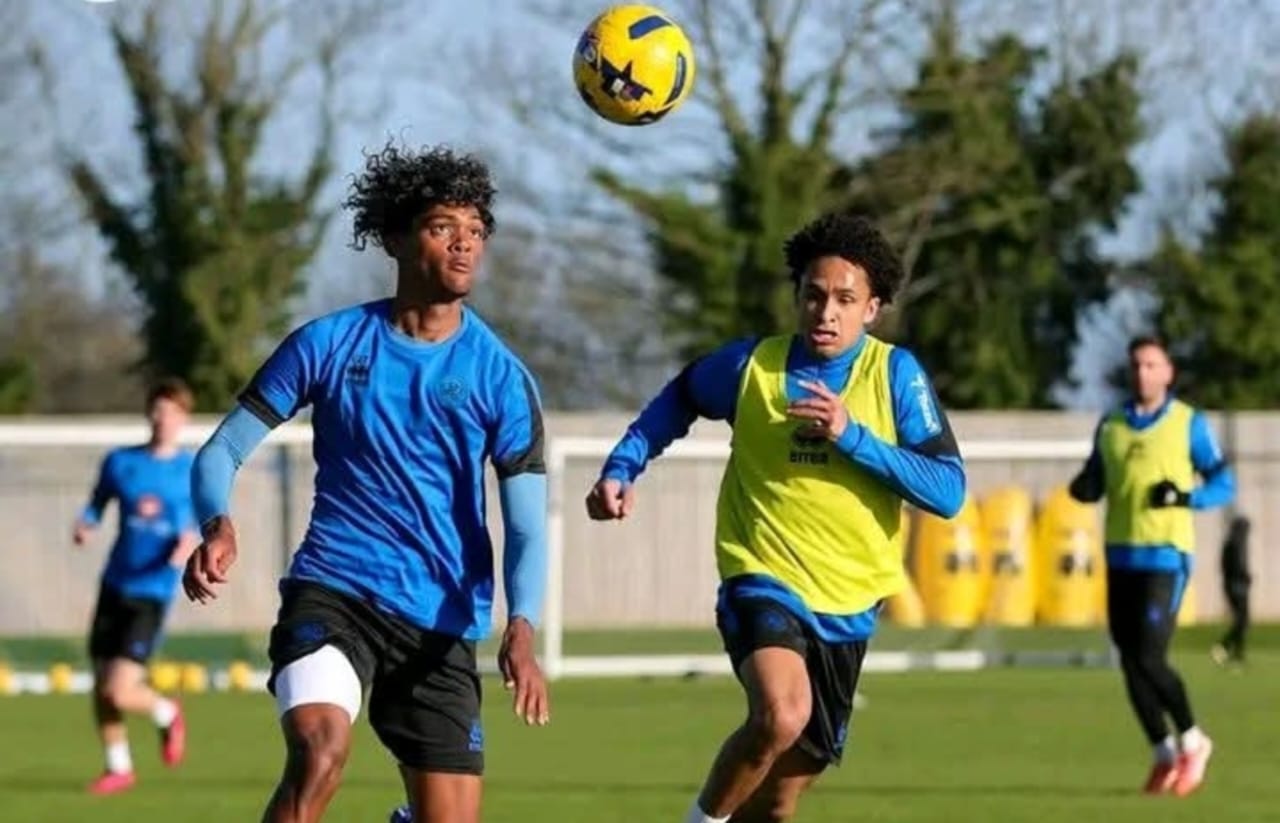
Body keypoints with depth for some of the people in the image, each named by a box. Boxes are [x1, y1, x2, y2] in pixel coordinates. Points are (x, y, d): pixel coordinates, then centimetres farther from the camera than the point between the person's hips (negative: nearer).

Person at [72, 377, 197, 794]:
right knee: (101, 686, 5)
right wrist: (83, 527, -10)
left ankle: (167, 713, 18)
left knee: (121, 693, -14)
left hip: (152, 591, -3)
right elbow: (96, 507, 12)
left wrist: (188, 544, -19)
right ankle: (118, 767, 25)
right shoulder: (120, 462, 4)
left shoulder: (192, 471, -2)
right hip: (115, 584, 3)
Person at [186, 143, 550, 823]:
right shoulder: (327, 345, 3)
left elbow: (526, 529, -1)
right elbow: (222, 451, 6)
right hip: (332, 590, -2)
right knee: (319, 752, -30)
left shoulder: (500, 377, 2)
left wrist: (521, 627, -21)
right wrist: (217, 525, -17)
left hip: (441, 625, 2)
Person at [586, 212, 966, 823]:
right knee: (781, 716, -33)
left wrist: (852, 435, -21)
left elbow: (948, 490, -12)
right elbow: (677, 400, 18)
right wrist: (621, 470, 4)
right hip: (764, 584, -2)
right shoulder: (752, 364, -3)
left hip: (848, 607, 2)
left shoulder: (895, 376, -4)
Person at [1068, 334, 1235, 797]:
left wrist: (1186, 497, -17)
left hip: (1165, 554, -5)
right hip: (1120, 554, 5)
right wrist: (1083, 488, -3)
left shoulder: (1189, 424, 1)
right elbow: (1094, 483, 21)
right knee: (1130, 662, 3)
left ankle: (1193, 742, 8)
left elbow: (1224, 484, 3)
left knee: (1149, 659, -13)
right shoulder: (1111, 426, 13)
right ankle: (1164, 754, 16)